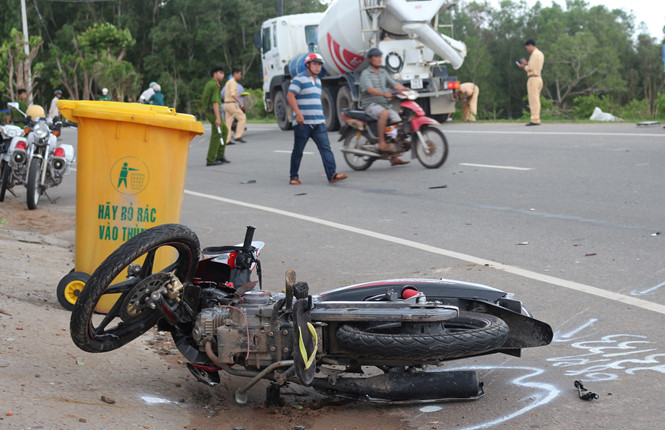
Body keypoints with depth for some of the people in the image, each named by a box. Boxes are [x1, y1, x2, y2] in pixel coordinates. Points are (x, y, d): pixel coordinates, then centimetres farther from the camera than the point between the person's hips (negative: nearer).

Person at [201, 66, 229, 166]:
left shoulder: (209, 84, 14)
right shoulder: (215, 85, -17)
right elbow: (215, 102, -24)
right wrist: (218, 118, -28)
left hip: (208, 111, 10)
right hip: (214, 112, -10)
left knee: (224, 130, 19)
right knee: (216, 136, -4)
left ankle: (220, 156, 17)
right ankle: (210, 160, -3)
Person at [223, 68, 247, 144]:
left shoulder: (228, 82, 21)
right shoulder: (233, 82, -10)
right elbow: (232, 94, -22)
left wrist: (238, 96, 21)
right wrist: (239, 101, -19)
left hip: (226, 103, 10)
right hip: (232, 104, -10)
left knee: (228, 122, 5)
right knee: (241, 118, -5)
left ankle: (227, 140, 1)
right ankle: (238, 136, -11)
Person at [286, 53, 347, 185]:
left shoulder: (318, 81, 20)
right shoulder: (299, 79, -5)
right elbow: (290, 96, -15)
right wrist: (298, 113, -24)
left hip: (319, 123, 6)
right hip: (302, 123, -6)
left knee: (325, 147, -7)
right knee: (298, 150, 2)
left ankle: (332, 175, -14)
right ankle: (293, 177, 12)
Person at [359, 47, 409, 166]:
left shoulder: (383, 72, 19)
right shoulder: (365, 74, -3)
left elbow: (395, 84, 10)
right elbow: (370, 89, -20)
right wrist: (384, 94, -37)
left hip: (385, 104, 7)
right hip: (370, 104, -7)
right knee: (384, 113, -37)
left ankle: (394, 157, -6)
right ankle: (382, 143, -32)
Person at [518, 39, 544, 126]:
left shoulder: (534, 54, -11)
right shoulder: (540, 54, 19)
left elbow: (531, 68, -15)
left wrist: (524, 66, 2)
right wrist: (527, 63, 18)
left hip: (533, 78, -10)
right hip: (539, 78, 10)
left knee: (533, 99, -10)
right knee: (536, 100, 9)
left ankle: (535, 120, -14)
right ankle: (536, 119, 8)